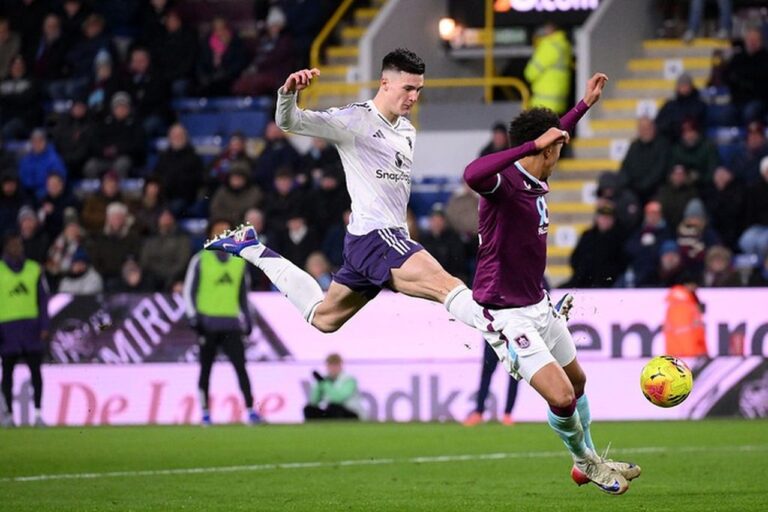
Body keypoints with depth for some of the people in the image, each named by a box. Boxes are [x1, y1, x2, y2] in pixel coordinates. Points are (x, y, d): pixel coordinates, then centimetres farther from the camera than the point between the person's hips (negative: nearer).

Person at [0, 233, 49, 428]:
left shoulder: (34, 270, 8)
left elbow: (43, 299, 10)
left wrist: (44, 326, 1)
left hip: (31, 326, 1)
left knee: (35, 370, -5)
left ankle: (38, 412, -3)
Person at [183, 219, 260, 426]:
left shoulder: (239, 261, 12)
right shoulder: (201, 260, 1)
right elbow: (188, 290, 2)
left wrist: (246, 319, 16)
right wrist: (193, 317, -7)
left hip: (231, 323, 2)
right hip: (208, 323, -2)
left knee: (240, 366, -10)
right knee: (206, 369, 5)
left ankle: (251, 411, -14)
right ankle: (205, 413, 13)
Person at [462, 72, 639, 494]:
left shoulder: (536, 180, 3)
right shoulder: (503, 182, -23)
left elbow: (553, 134, 27)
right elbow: (473, 174, -49)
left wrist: (586, 104, 32)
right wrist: (530, 145, -48)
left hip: (539, 305, 10)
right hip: (506, 316, -10)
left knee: (577, 381, 23)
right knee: (561, 397, -17)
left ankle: (588, 464, 45)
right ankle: (585, 460, 12)